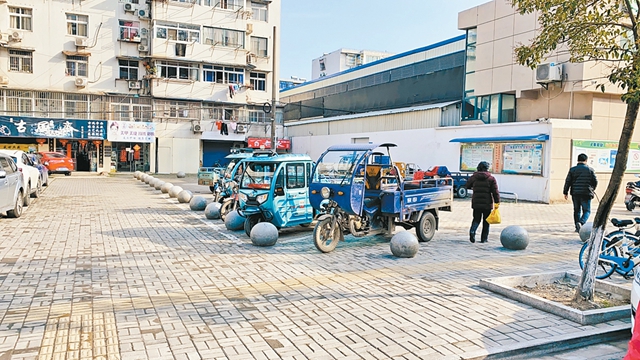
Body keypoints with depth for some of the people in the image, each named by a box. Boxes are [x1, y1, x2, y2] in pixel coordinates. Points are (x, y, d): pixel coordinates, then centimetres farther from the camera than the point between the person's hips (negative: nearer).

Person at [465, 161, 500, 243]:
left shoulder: (474, 177, 2)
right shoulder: (491, 178, -4)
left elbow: (467, 186, 17)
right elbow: (495, 192, -8)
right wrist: (497, 202, -4)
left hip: (476, 203, 2)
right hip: (487, 203, -2)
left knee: (476, 219, 13)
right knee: (486, 221, 10)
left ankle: (472, 231, -14)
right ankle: (484, 238, 12)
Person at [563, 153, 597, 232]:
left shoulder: (572, 169, 3)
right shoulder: (590, 170, 1)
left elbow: (568, 182, 1)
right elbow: (595, 182, 4)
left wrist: (565, 192, 7)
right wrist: (592, 189, 24)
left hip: (575, 193, 2)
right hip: (586, 193, -2)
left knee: (576, 210, 12)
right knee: (587, 211, 3)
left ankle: (577, 227, 11)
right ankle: (581, 222, -22)